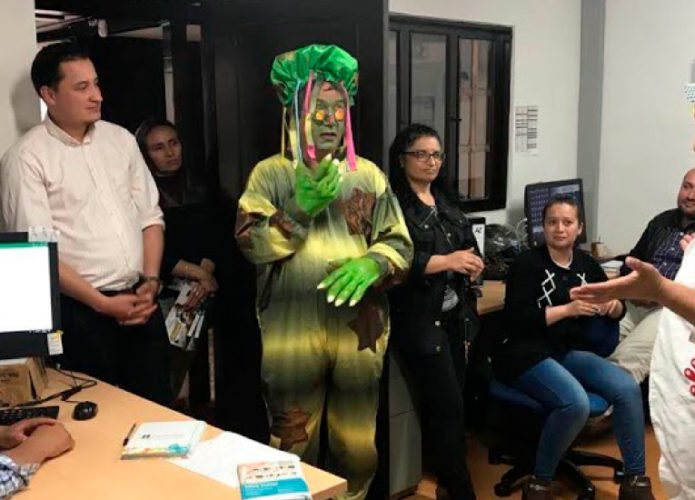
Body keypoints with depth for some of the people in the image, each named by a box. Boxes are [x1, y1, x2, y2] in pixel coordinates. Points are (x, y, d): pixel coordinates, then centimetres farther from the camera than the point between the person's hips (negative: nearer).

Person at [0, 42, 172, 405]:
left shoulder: (120, 139, 9)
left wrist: (151, 281, -1)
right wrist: (103, 304, -14)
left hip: (141, 302, 5)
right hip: (82, 313, -5)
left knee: (160, 407, 11)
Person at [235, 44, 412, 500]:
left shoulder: (368, 174, 8)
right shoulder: (269, 172, 3)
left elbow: (400, 244, 4)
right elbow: (250, 245, -6)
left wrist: (372, 264, -17)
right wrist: (299, 209, -20)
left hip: (359, 330, 2)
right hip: (291, 331, -1)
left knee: (358, 446, 12)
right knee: (293, 447, 9)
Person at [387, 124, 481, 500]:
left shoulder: (446, 203, 16)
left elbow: (469, 246, 18)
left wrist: (472, 264, -4)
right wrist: (446, 261, -21)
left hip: (454, 316, 7)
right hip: (419, 319, -7)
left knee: (439, 405, 12)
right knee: (449, 406, -5)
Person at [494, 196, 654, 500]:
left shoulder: (586, 264, 11)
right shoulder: (527, 264, -6)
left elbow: (618, 312, 18)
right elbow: (516, 318, -16)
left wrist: (613, 304, -7)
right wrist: (568, 309, -21)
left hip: (571, 351, 6)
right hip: (527, 354, -6)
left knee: (628, 388, -17)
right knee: (576, 403, -32)